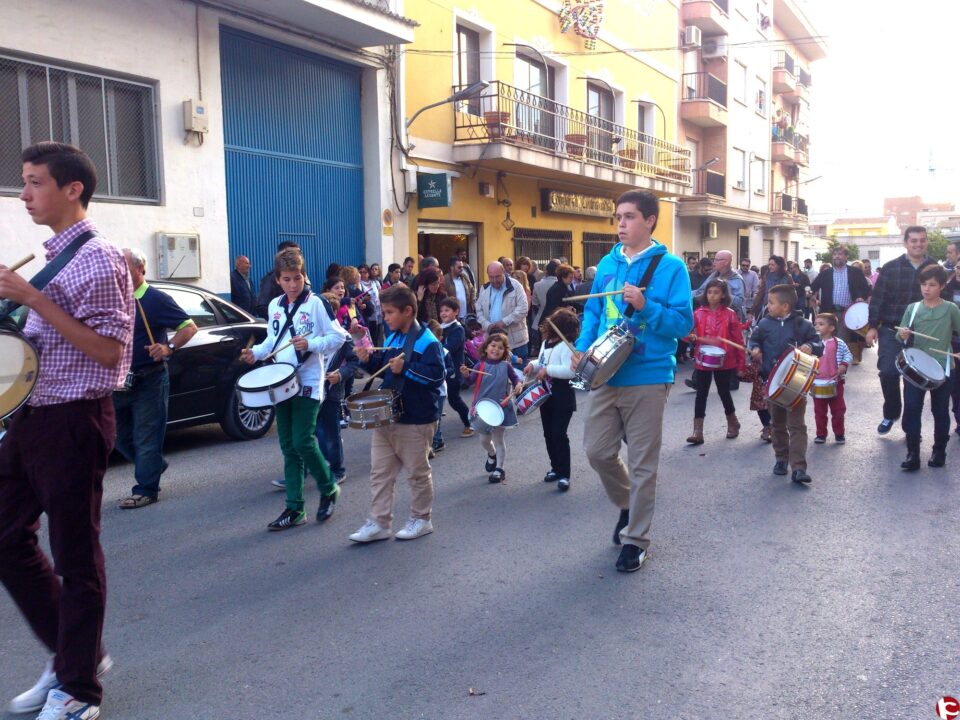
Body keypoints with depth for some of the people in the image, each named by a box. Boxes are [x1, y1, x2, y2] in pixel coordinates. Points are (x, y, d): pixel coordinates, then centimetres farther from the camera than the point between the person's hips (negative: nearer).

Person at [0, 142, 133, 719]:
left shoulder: (97, 259, -13)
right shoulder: (51, 255, 14)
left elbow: (108, 350, -20)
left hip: (73, 421, -9)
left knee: (75, 556, 2)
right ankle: (74, 653, 30)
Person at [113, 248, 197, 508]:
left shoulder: (156, 299, -9)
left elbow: (189, 327, -9)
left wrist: (169, 348, -23)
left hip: (148, 381, -7)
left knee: (146, 437, 0)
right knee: (120, 436, 15)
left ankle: (146, 489, 10)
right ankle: (155, 466, 35)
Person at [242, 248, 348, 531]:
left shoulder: (315, 303, -7)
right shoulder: (274, 306, 10)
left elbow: (338, 337, -7)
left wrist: (311, 344, -21)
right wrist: (256, 352, 0)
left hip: (308, 382, -6)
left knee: (303, 441, -11)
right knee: (288, 446, 7)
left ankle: (329, 490, 13)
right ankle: (294, 509, 13)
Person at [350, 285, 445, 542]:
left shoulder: (427, 341, -13)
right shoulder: (392, 337, 11)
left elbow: (436, 374, -21)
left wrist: (406, 368, -28)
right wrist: (370, 360, 2)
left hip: (415, 420, -7)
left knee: (417, 472, 9)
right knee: (380, 472, 8)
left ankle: (421, 519, 25)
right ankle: (379, 523, 15)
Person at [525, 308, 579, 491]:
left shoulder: (565, 346, -17)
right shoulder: (546, 343, 10)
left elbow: (570, 371, -29)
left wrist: (547, 370, -28)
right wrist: (533, 365, 4)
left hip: (562, 398, -9)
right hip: (546, 394, 9)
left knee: (559, 435, -8)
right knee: (548, 434, 15)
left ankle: (564, 475, 0)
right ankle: (556, 468, 28)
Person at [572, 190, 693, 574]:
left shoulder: (671, 267, -7)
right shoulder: (607, 264, 9)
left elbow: (683, 323, -10)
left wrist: (645, 306, -24)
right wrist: (582, 347, -1)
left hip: (648, 379, -5)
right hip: (606, 374, 5)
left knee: (642, 463, 4)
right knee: (597, 450, 9)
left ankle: (635, 539, 20)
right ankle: (628, 504, 38)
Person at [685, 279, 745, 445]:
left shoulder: (730, 314, -3)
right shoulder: (699, 313, 1)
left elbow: (738, 340, -1)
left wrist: (740, 363, -1)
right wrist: (692, 337, -24)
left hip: (724, 361, -2)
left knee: (723, 392, 9)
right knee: (701, 394, 1)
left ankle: (733, 423, 33)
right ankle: (697, 431, 2)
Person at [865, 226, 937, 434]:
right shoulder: (890, 268, -1)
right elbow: (877, 298, -1)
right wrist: (873, 326, -6)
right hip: (891, 330, -1)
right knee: (888, 372, -12)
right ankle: (891, 413, 12)